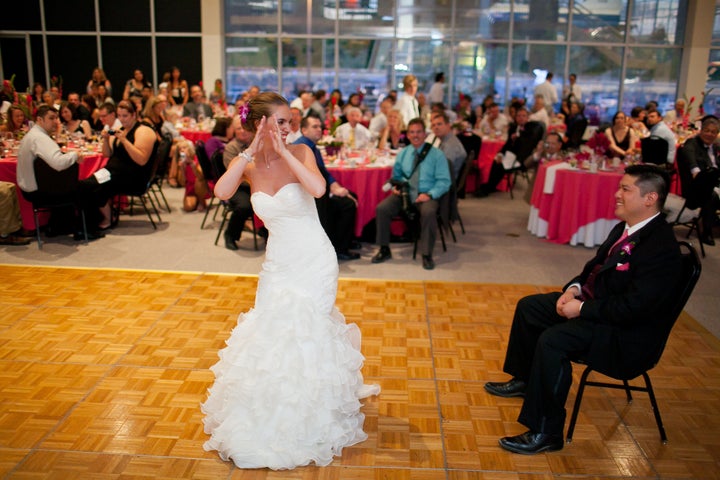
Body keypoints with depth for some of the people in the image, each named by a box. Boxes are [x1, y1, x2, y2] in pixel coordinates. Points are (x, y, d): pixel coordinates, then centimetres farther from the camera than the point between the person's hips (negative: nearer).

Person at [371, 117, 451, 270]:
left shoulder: (436, 154, 0)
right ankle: (384, 250, -5)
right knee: (382, 208, -21)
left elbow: (444, 181, -3)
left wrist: (429, 194, -20)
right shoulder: (403, 153, 14)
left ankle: (427, 255, -21)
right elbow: (396, 175, 24)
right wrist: (395, 186, 0)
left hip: (426, 195, -4)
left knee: (428, 212, -37)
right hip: (404, 193, 4)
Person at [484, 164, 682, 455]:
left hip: (627, 332, -10)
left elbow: (634, 306, -29)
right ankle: (524, 380, 32)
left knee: (552, 340, -29)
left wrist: (582, 308, -22)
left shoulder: (661, 246, -25)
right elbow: (595, 266, 15)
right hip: (593, 301, 10)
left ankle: (546, 433, -14)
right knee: (528, 307, 12)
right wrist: (574, 288, -4)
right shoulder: (626, 228, 3)